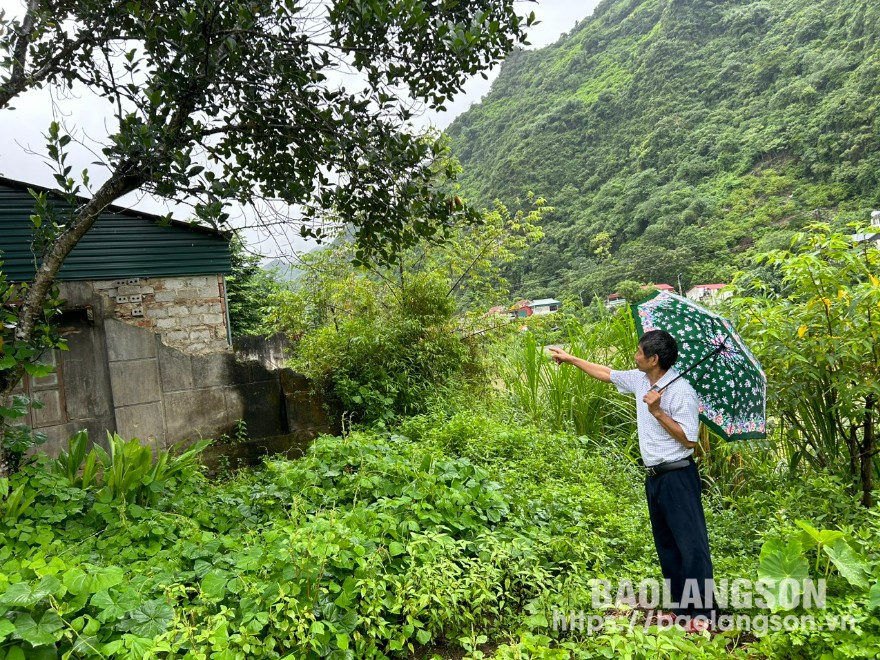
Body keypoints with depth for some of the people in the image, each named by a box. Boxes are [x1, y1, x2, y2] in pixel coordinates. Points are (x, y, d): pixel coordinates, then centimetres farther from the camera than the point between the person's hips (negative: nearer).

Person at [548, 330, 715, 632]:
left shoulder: (681, 391, -18)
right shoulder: (639, 380, 5)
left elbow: (689, 439, -19)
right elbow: (607, 373, 20)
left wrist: (657, 412, -23)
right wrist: (571, 359, 24)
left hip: (677, 476, -9)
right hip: (654, 477, 9)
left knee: (691, 544, -3)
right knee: (666, 545, 15)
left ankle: (703, 612, 7)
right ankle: (681, 608, 26)